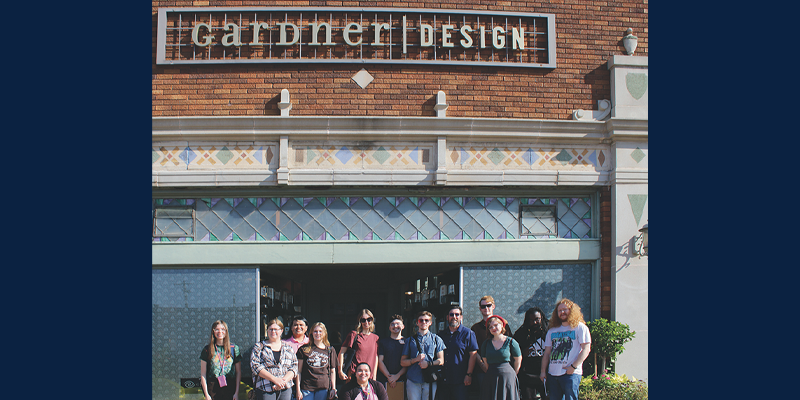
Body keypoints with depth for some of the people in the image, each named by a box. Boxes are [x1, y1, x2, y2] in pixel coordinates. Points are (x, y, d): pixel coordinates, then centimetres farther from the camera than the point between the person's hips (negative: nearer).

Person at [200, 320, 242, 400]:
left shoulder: (234, 348, 6)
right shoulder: (207, 350, 5)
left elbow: (238, 372, 7)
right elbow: (203, 374, 5)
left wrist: (237, 392, 1)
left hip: (230, 387, 0)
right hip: (213, 388, 0)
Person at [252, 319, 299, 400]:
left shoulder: (288, 347, 13)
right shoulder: (259, 347, 6)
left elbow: (294, 367, 7)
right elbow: (255, 366, -5)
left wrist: (284, 380, -11)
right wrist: (275, 379, -14)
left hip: (285, 389, 2)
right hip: (265, 390, -2)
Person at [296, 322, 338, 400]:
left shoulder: (330, 350, 9)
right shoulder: (304, 349, 5)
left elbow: (332, 371, 12)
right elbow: (298, 371, 5)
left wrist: (333, 389, 5)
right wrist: (298, 390, -1)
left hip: (323, 388, 1)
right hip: (306, 388, -1)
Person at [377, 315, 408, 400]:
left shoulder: (406, 342, 9)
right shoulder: (383, 341, 10)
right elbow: (380, 361, 4)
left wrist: (397, 376, -9)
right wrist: (389, 376, -7)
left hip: (401, 380, 0)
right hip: (384, 380, 0)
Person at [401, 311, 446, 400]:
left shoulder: (436, 339, 12)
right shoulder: (410, 340, 14)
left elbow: (441, 361, 6)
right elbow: (402, 362, 11)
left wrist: (428, 364, -12)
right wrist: (416, 359, -6)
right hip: (413, 381, 1)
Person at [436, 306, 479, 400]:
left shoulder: (467, 333, 0)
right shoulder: (441, 334, 14)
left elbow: (473, 354, -5)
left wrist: (469, 374, -11)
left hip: (459, 381, -4)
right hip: (442, 381, 4)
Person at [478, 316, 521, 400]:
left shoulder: (511, 342, -2)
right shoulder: (486, 344, 7)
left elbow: (518, 361, 5)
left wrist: (511, 375, 10)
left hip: (507, 378, -3)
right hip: (491, 380, 3)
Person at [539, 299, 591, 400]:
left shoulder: (580, 327, 3)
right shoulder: (552, 331, 18)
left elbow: (586, 349, -5)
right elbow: (547, 353, 17)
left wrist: (573, 366, -13)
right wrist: (543, 371, 7)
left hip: (571, 374, -5)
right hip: (552, 374, 5)